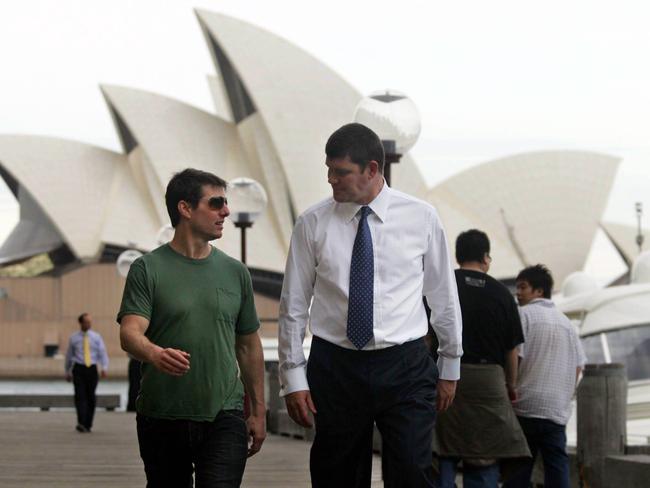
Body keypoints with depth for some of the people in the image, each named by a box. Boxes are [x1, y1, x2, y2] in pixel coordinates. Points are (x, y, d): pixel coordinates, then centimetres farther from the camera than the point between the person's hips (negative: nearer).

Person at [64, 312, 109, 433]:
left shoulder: (96, 337, 7)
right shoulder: (74, 338, 7)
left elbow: (103, 354, 1)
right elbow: (69, 355, 16)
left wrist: (104, 368, -14)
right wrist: (67, 371, 19)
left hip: (92, 369, 1)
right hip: (79, 369, -1)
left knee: (91, 397, 4)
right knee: (80, 396, -14)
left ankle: (88, 425, 13)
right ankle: (81, 423, -23)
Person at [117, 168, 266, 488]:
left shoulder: (235, 272, 10)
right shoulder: (148, 270, -1)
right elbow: (130, 333, -14)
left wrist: (258, 411, 14)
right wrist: (155, 354, -36)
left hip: (223, 416, 2)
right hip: (162, 417, -1)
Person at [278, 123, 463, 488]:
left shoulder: (422, 218, 1)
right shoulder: (313, 224, 1)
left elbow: (444, 297, 10)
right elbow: (294, 306, 5)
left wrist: (451, 367, 14)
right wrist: (293, 378, 2)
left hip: (406, 366, -1)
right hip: (335, 367, 1)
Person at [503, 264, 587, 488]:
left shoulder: (524, 314, -3)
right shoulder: (565, 321, 16)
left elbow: (514, 356, -11)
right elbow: (578, 365, 15)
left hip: (525, 405, -4)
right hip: (558, 409, 4)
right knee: (557, 464, 1)